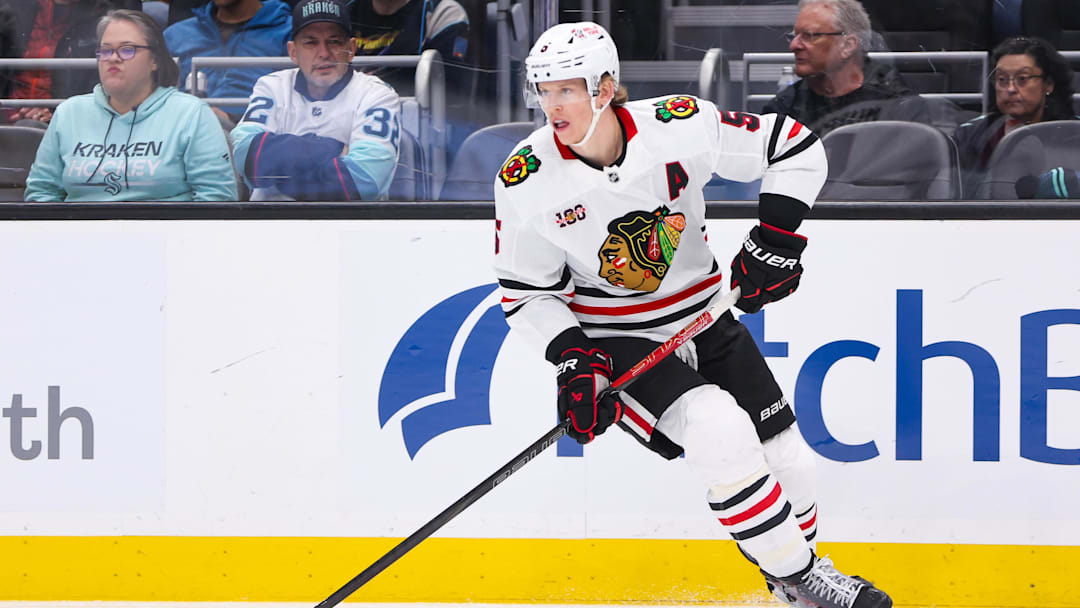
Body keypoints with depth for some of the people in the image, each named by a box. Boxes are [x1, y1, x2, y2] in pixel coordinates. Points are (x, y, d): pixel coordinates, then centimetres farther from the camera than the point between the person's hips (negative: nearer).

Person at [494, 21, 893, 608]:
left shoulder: (679, 128, -17)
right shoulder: (527, 182, -17)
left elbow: (795, 148, -7)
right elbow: (526, 293, -6)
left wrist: (775, 239, -14)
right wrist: (573, 361, -19)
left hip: (701, 317, 3)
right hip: (612, 339, -3)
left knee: (787, 462, 2)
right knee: (718, 431, -27)